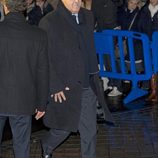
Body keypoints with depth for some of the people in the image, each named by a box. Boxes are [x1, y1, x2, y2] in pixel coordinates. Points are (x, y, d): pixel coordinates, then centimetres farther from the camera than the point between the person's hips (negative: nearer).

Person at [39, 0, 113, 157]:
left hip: (88, 85, 5)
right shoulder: (49, 22, -12)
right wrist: (55, 87, -14)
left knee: (90, 130, 10)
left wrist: (94, 74, 9)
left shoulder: (88, 16, 6)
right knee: (65, 126, 10)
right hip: (65, 87, -5)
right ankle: (47, 145, 41)